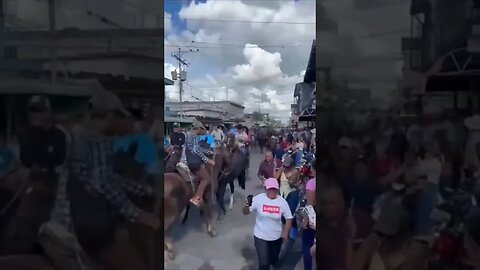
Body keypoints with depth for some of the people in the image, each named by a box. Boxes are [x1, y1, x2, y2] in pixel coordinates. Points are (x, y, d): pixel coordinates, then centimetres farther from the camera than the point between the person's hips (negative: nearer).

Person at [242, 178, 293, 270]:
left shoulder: (282, 202, -12)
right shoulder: (258, 198, -17)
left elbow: (288, 218, -1)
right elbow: (246, 212, -13)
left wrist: (286, 234, -3)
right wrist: (247, 206, -35)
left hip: (276, 237, 2)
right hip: (260, 237, -2)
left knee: (274, 260, 23)